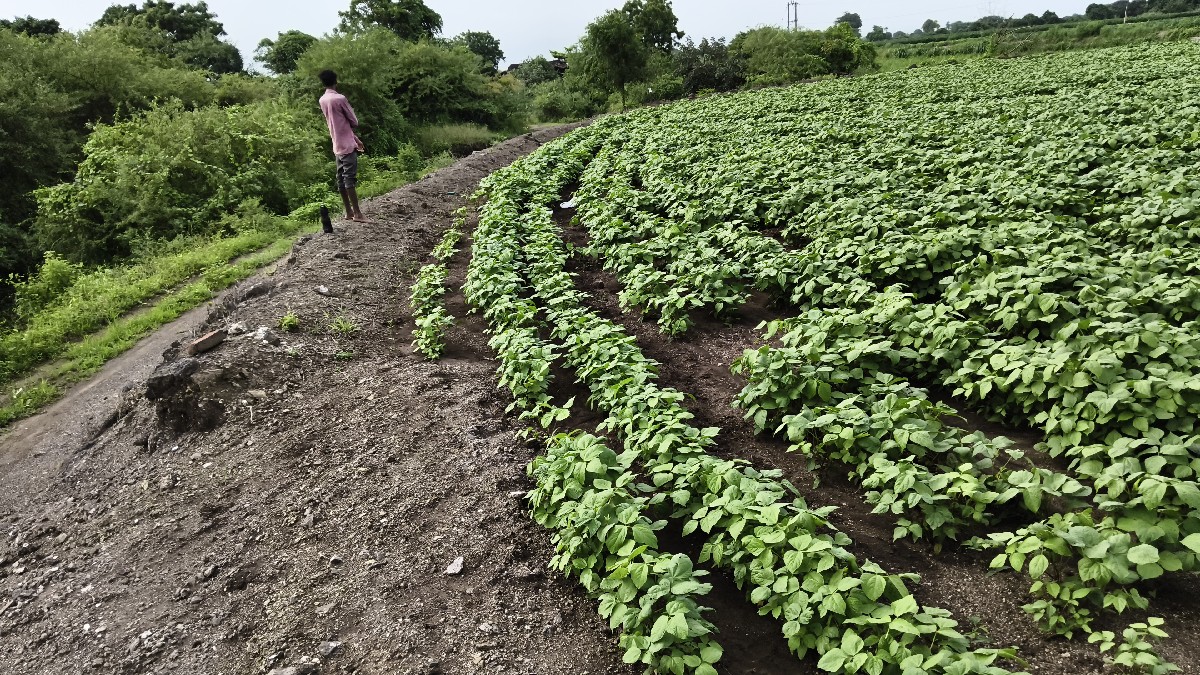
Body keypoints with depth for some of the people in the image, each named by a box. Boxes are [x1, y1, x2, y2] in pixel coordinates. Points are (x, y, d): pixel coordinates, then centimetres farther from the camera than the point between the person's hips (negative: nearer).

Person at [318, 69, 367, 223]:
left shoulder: (322, 100, 11)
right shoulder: (340, 99, -13)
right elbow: (354, 122, -7)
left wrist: (356, 139, 18)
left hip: (337, 145, 8)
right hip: (347, 145, -8)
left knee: (341, 179, 8)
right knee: (350, 178, -10)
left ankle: (349, 212, 12)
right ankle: (357, 213, -13)